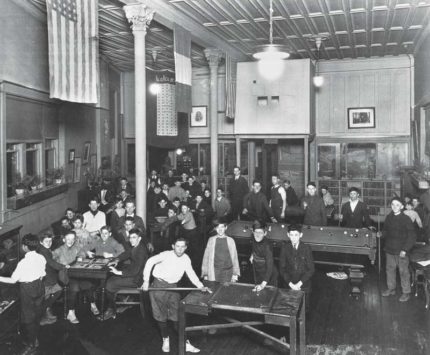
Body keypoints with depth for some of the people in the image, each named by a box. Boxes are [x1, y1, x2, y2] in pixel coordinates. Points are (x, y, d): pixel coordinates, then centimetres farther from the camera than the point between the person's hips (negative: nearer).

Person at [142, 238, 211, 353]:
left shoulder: (186, 259, 0)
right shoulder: (166, 255, -16)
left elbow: (191, 273, 2)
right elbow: (150, 261, -16)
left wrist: (201, 286, -12)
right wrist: (146, 281, -19)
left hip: (173, 287, 3)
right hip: (158, 286, -3)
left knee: (177, 316, 1)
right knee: (161, 316, 6)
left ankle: (186, 344, 8)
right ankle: (166, 340, 26)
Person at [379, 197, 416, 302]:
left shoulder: (406, 219, -12)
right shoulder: (389, 217, 4)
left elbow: (412, 236, -11)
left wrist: (405, 249, -17)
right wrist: (381, 234, -5)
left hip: (401, 251, -5)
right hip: (389, 249, 5)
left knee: (403, 271, 3)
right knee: (389, 269, 15)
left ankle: (406, 292, 17)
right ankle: (391, 289, 31)